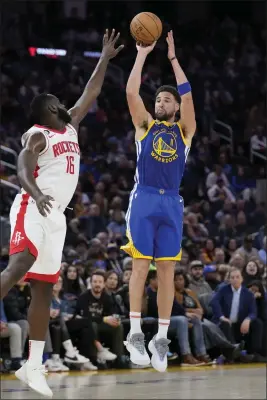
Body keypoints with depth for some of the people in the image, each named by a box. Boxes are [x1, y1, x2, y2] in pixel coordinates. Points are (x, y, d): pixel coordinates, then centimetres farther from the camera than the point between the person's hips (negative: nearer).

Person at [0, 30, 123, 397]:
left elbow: (89, 95, 26)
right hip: (32, 209, -8)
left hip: (55, 216, 8)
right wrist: (36, 194, -38)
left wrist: (105, 59, 24)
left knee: (44, 288, 4)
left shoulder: (70, 127, 19)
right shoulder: (37, 135, -4)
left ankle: (33, 367, 4)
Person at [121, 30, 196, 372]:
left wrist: (173, 58, -1)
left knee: (167, 269, 0)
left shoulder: (184, 130, 12)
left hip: (171, 203, 1)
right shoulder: (145, 125, 12)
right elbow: (131, 92, 0)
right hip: (144, 199, -1)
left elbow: (187, 96, -1)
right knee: (141, 264, -7)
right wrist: (142, 54, -2)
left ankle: (161, 338, 3)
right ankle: (135, 333, -6)